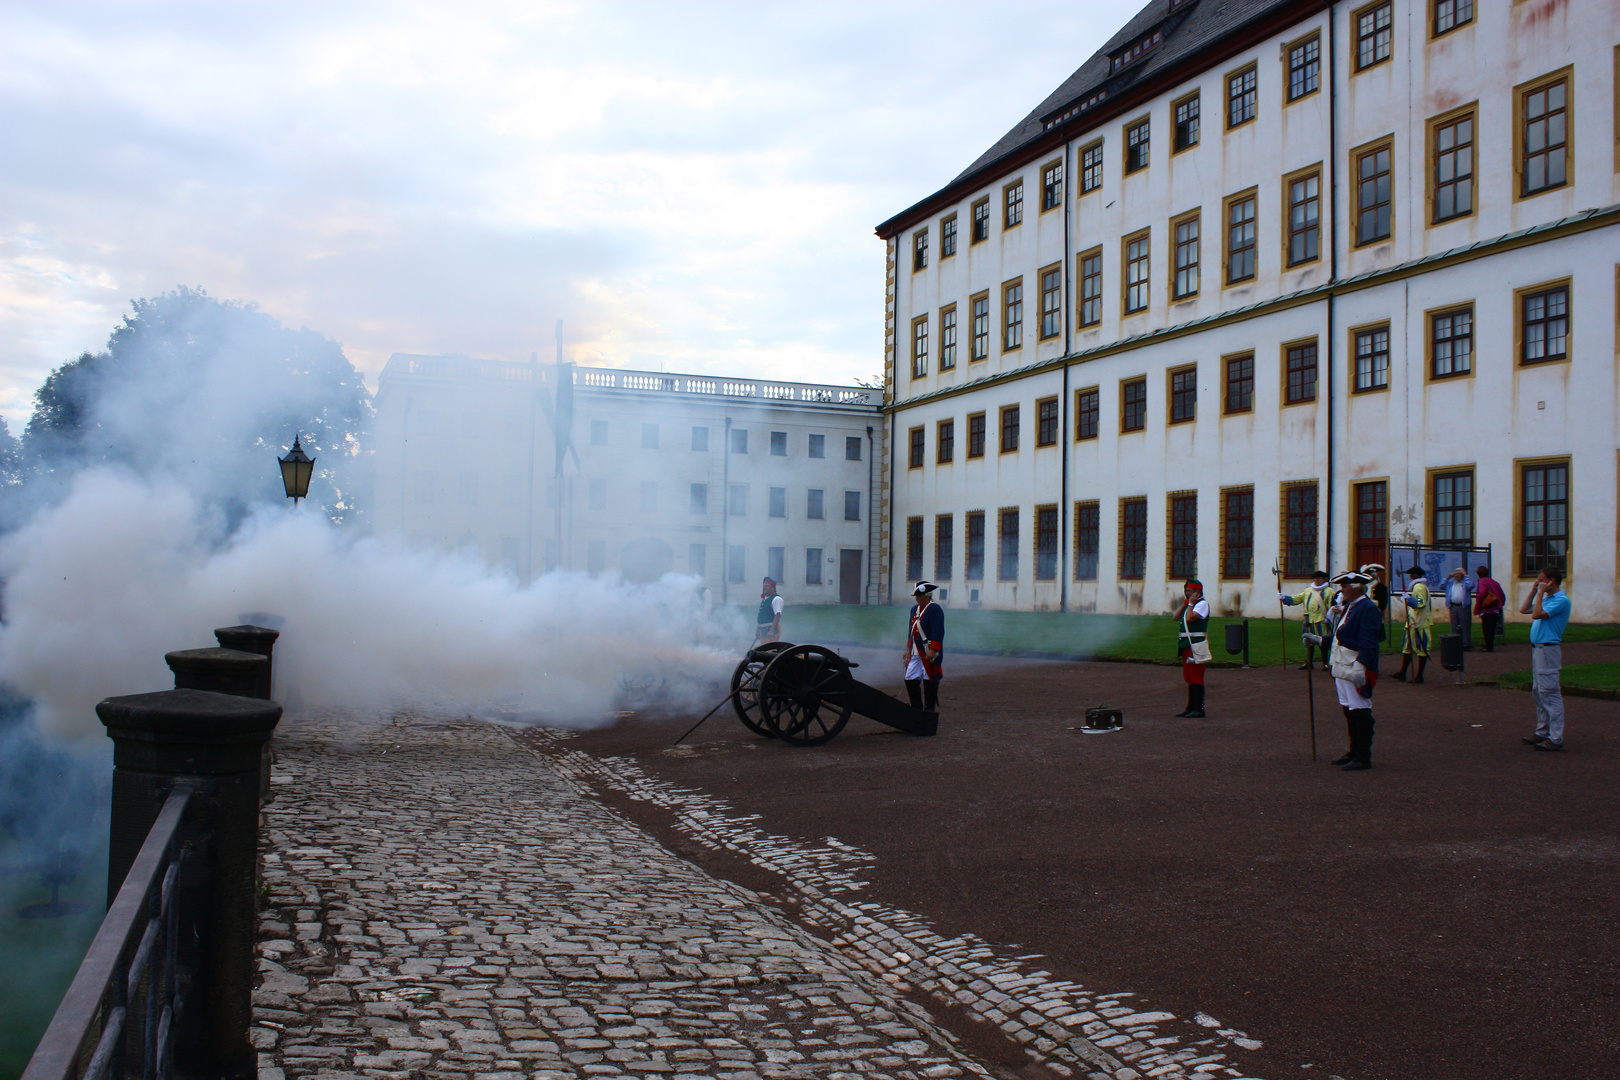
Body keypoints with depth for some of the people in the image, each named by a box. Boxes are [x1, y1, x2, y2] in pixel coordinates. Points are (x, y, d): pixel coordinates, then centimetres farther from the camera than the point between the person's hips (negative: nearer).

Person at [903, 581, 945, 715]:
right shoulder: (914, 609, 16)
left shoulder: (935, 610, -9)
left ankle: (929, 709, 7)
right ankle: (917, 708, 18)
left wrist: (933, 650, -22)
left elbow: (938, 632, -16)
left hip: (929, 653, -8)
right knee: (910, 680, 7)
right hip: (915, 652, 8)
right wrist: (908, 649, 21)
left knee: (929, 681, -1)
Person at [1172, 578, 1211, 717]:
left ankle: (1198, 709, -6)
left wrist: (1190, 603, -10)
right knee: (1189, 678, 13)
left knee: (1196, 677, -8)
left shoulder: (1202, 603, -9)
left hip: (1196, 645, -10)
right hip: (1186, 644, 10)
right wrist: (1185, 603, 9)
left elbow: (1190, 618, -22)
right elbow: (1176, 617, 13)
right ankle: (1191, 707, 19)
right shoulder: (1190, 604, 20)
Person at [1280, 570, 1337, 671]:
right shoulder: (1308, 591, 18)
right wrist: (1284, 597, 6)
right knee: (1309, 642, 11)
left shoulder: (1329, 591, 0)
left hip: (1321, 621, -6)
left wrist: (1329, 616, -17)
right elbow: (1297, 599, 18)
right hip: (1309, 621, 6)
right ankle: (1308, 663, 20)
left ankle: (1325, 663, 8)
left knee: (1323, 643, -2)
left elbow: (1332, 605, -8)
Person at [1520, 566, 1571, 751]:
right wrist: (1534, 591, 15)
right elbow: (1524, 610, 22)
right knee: (1538, 693, 15)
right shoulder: (1546, 598, 15)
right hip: (1537, 648, 10)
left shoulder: (1561, 600, -14)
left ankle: (1556, 738, -7)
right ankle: (1543, 732, 23)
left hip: (1548, 650, -10)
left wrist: (1540, 593, -14)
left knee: (1549, 694, -9)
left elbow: (1537, 614, -22)